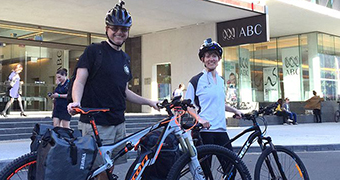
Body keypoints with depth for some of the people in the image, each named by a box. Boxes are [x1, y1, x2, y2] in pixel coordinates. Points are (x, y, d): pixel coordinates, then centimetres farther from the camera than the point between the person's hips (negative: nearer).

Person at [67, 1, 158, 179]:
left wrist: (149, 102, 19)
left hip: (118, 123, 7)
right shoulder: (94, 51, -3)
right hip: (96, 123, -6)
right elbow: (80, 81, -9)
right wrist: (76, 102, -28)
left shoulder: (125, 58, 17)